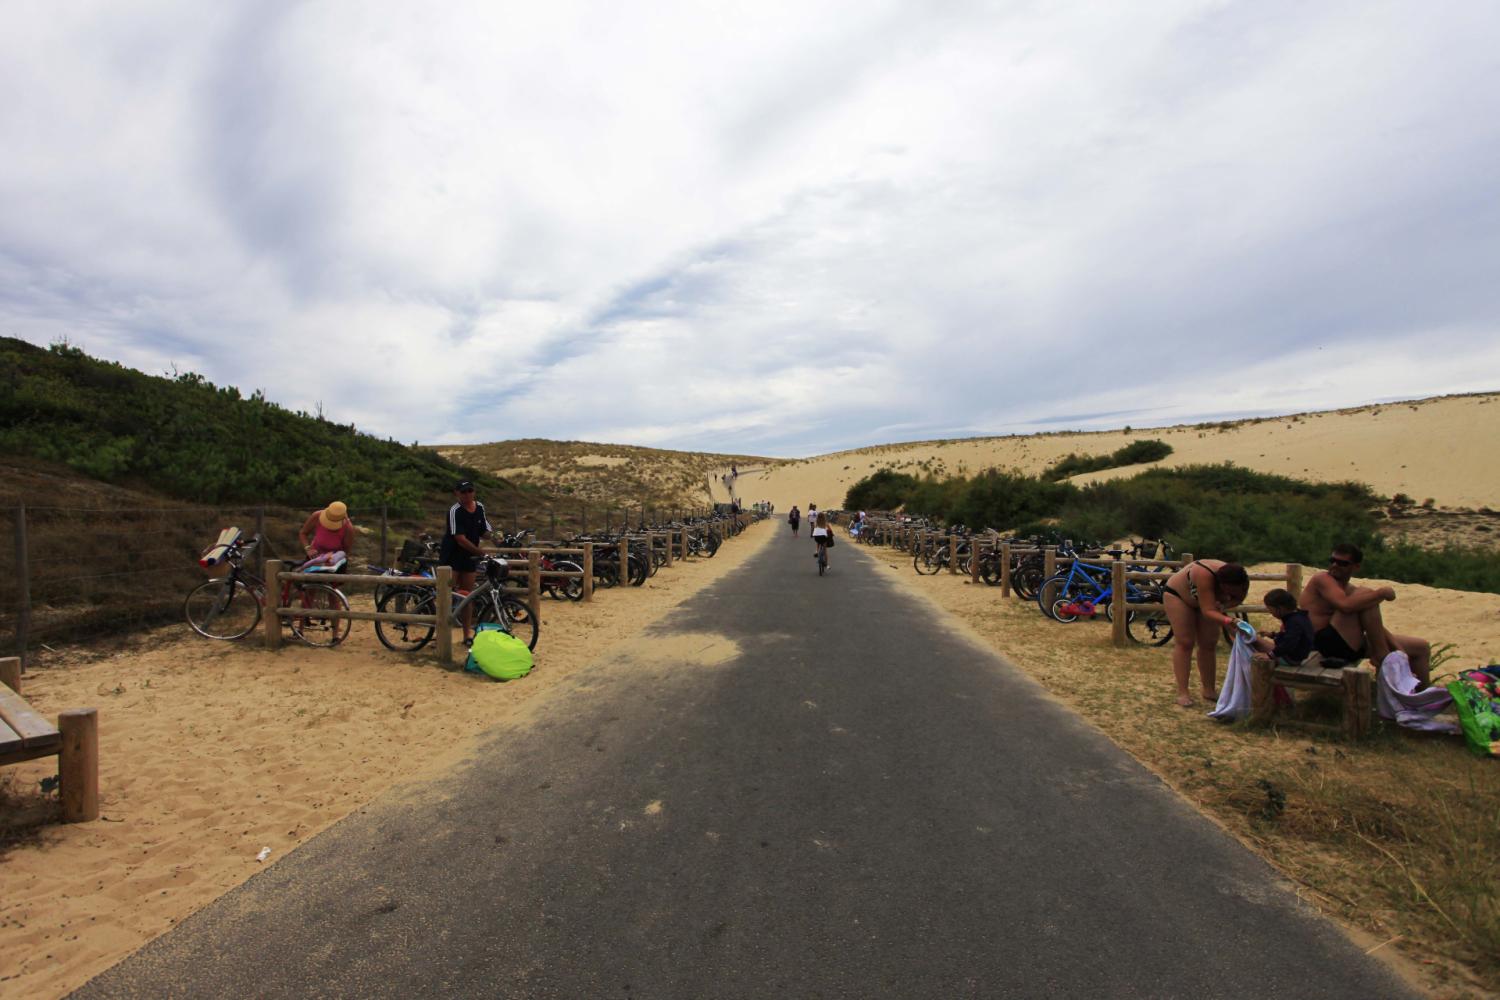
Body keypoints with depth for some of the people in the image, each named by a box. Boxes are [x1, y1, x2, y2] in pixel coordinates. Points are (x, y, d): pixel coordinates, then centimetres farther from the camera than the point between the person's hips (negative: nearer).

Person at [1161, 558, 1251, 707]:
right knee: (1184, 643, -10)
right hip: (1177, 594, -6)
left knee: (1209, 645, 3)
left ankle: (1209, 691, 13)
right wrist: (1226, 620, -63)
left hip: (1204, 600, 6)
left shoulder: (1235, 582, -26)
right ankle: (1182, 693, -8)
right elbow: (1208, 611, -44)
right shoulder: (1205, 575, -43)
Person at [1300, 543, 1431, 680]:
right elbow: (1346, 606, -27)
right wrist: (1381, 593, -15)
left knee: (1422, 647, 16)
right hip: (1327, 642, -9)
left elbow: (1375, 625, 15)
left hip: (1351, 645, 9)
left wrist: (1398, 649, 1)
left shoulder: (1351, 590, 18)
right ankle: (1382, 657, -15)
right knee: (1366, 594, -22)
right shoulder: (1321, 578, -9)